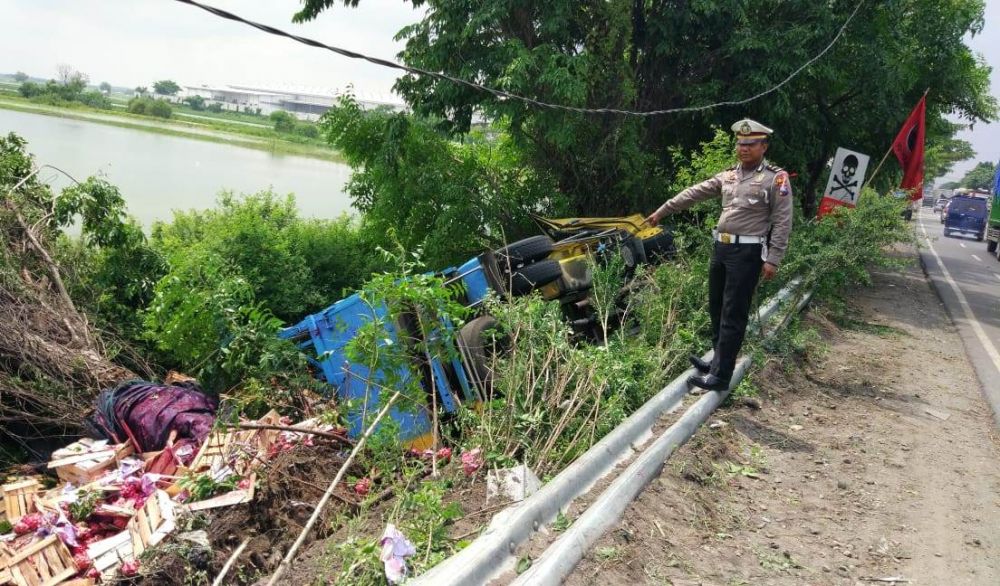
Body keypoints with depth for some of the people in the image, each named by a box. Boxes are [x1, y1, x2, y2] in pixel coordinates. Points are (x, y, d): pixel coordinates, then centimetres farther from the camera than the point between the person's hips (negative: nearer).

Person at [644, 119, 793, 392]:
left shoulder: (776, 179, -7)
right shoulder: (728, 176, 13)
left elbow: (782, 223, -10)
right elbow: (694, 193, 17)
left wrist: (772, 259, -16)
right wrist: (662, 211, 17)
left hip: (747, 253, -7)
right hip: (721, 248, 7)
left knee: (733, 315, -6)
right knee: (716, 308, 14)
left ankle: (720, 376, -4)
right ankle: (718, 361, 28)